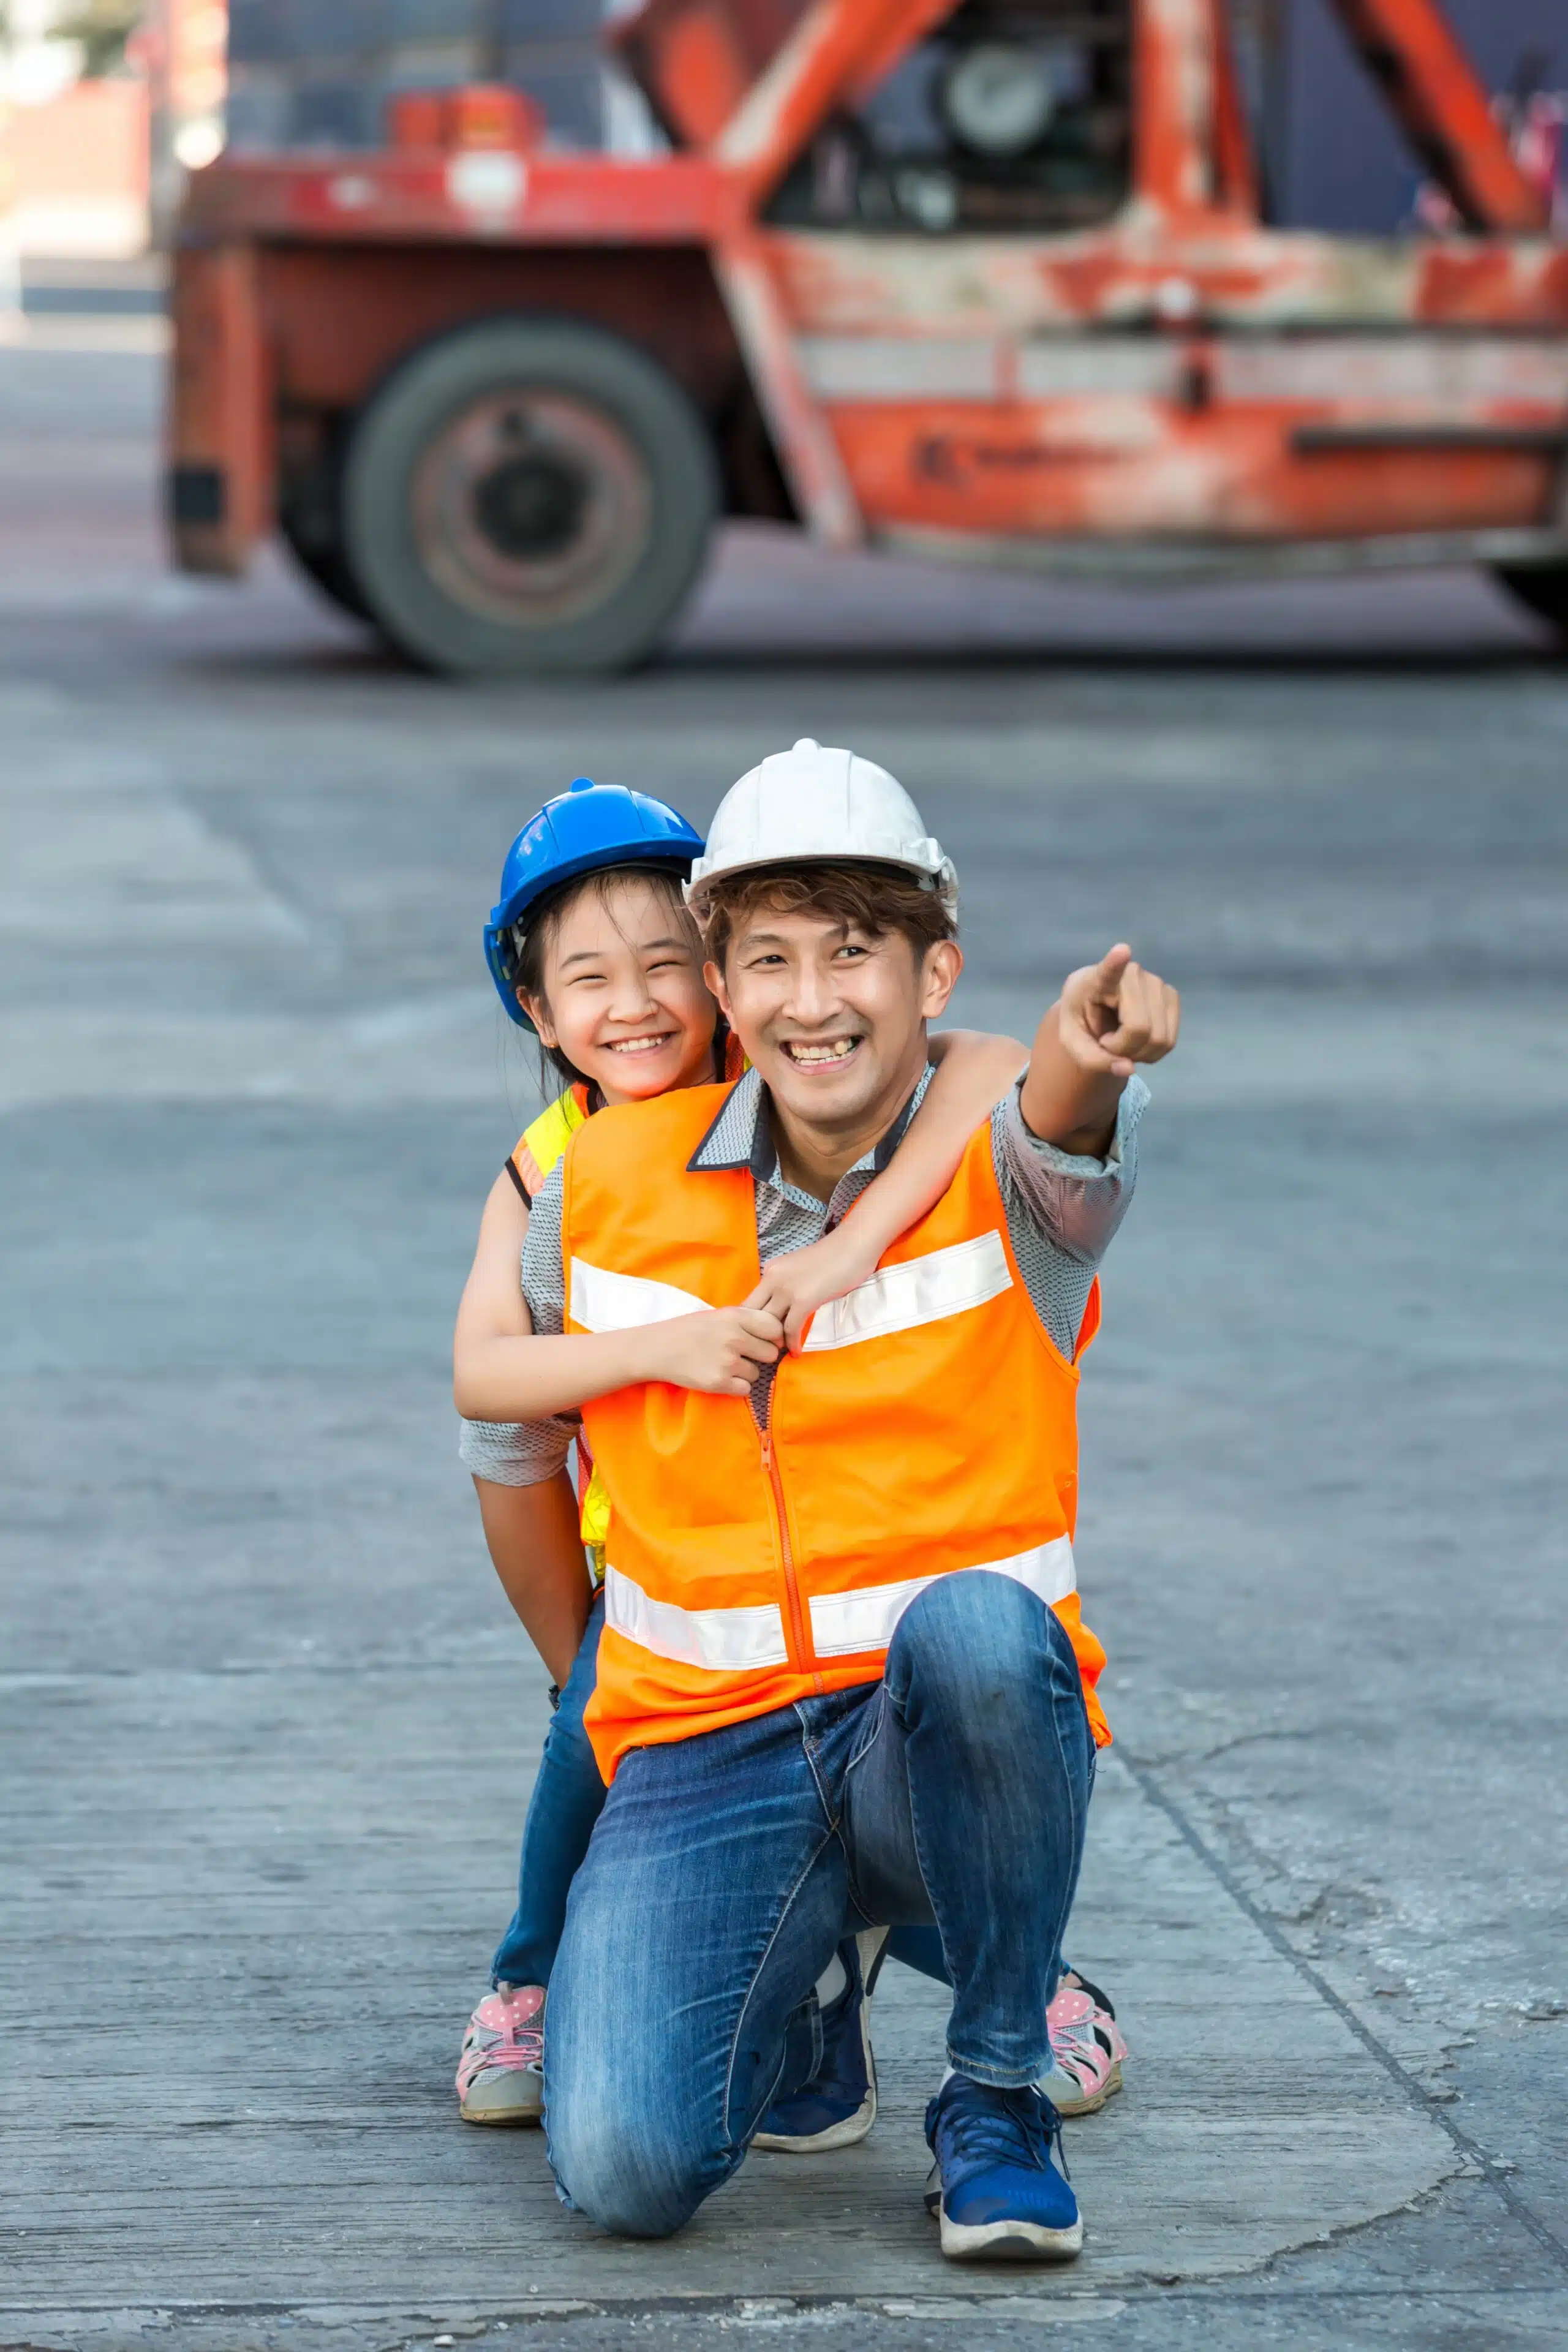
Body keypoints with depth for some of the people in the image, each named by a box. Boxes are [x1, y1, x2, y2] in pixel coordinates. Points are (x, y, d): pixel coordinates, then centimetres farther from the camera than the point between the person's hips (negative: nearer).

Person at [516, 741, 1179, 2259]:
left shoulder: (1003, 1171, -6)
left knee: (971, 1621, -39)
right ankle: (789, 1991, 17)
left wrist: (1082, 1067, -57)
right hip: (706, 1756, 2)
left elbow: (1061, 1156, -33)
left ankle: (998, 2099, -14)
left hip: (955, 1738, -2)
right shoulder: (607, 1189, 1)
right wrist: (578, 1673, 27)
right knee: (625, 2171, -23)